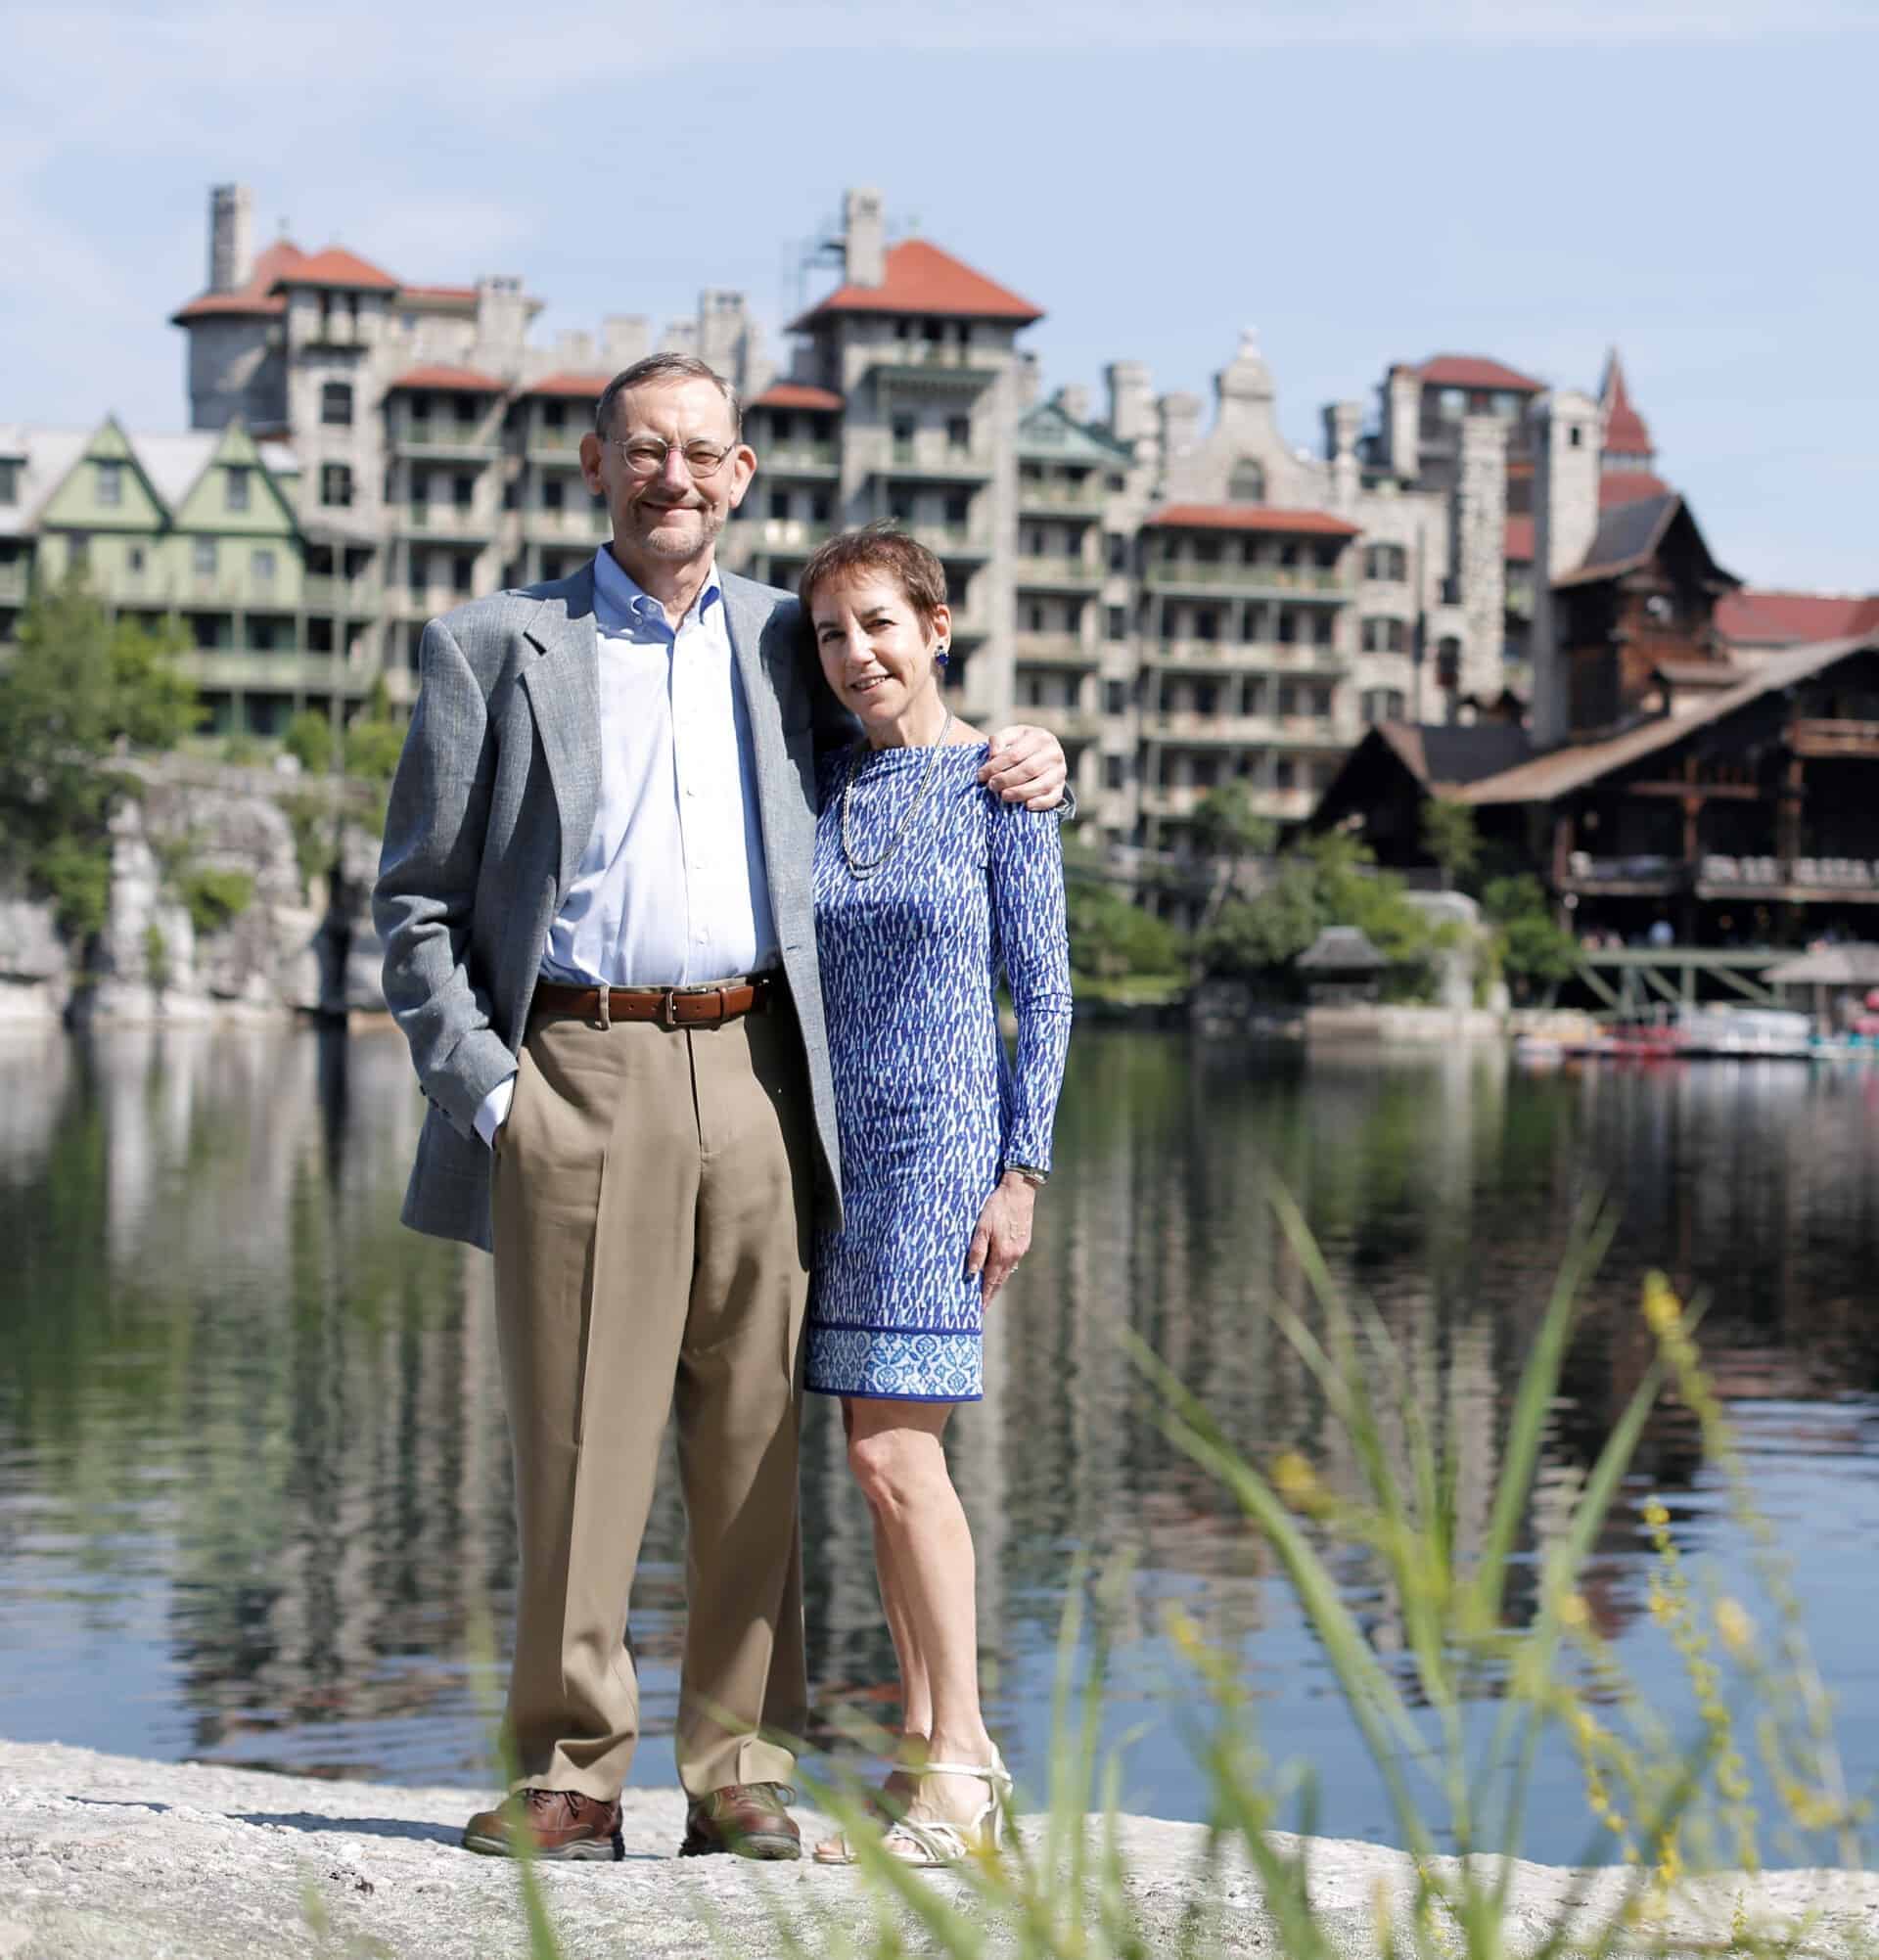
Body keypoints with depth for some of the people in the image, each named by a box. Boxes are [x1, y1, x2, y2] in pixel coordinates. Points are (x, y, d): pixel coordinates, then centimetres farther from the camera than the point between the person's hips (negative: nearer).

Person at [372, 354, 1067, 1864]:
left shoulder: (783, 641, 17)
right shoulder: (496, 648, 8)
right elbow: (416, 901, 7)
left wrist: (1019, 761, 12)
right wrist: (480, 1087, -5)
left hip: (756, 1076, 3)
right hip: (582, 1074, -2)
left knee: (755, 1445, 4)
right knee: (580, 1442, -3)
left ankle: (741, 1770, 12)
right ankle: (573, 1778, 7)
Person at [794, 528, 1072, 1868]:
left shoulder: (998, 784, -3)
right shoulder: (818, 789, 11)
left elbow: (1045, 993, -3)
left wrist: (1022, 1172, -9)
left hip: (941, 1137, -5)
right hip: (831, 1140, 6)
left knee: (896, 1451, -10)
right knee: (882, 1460, 6)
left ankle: (964, 1768, -2)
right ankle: (923, 1756, 14)